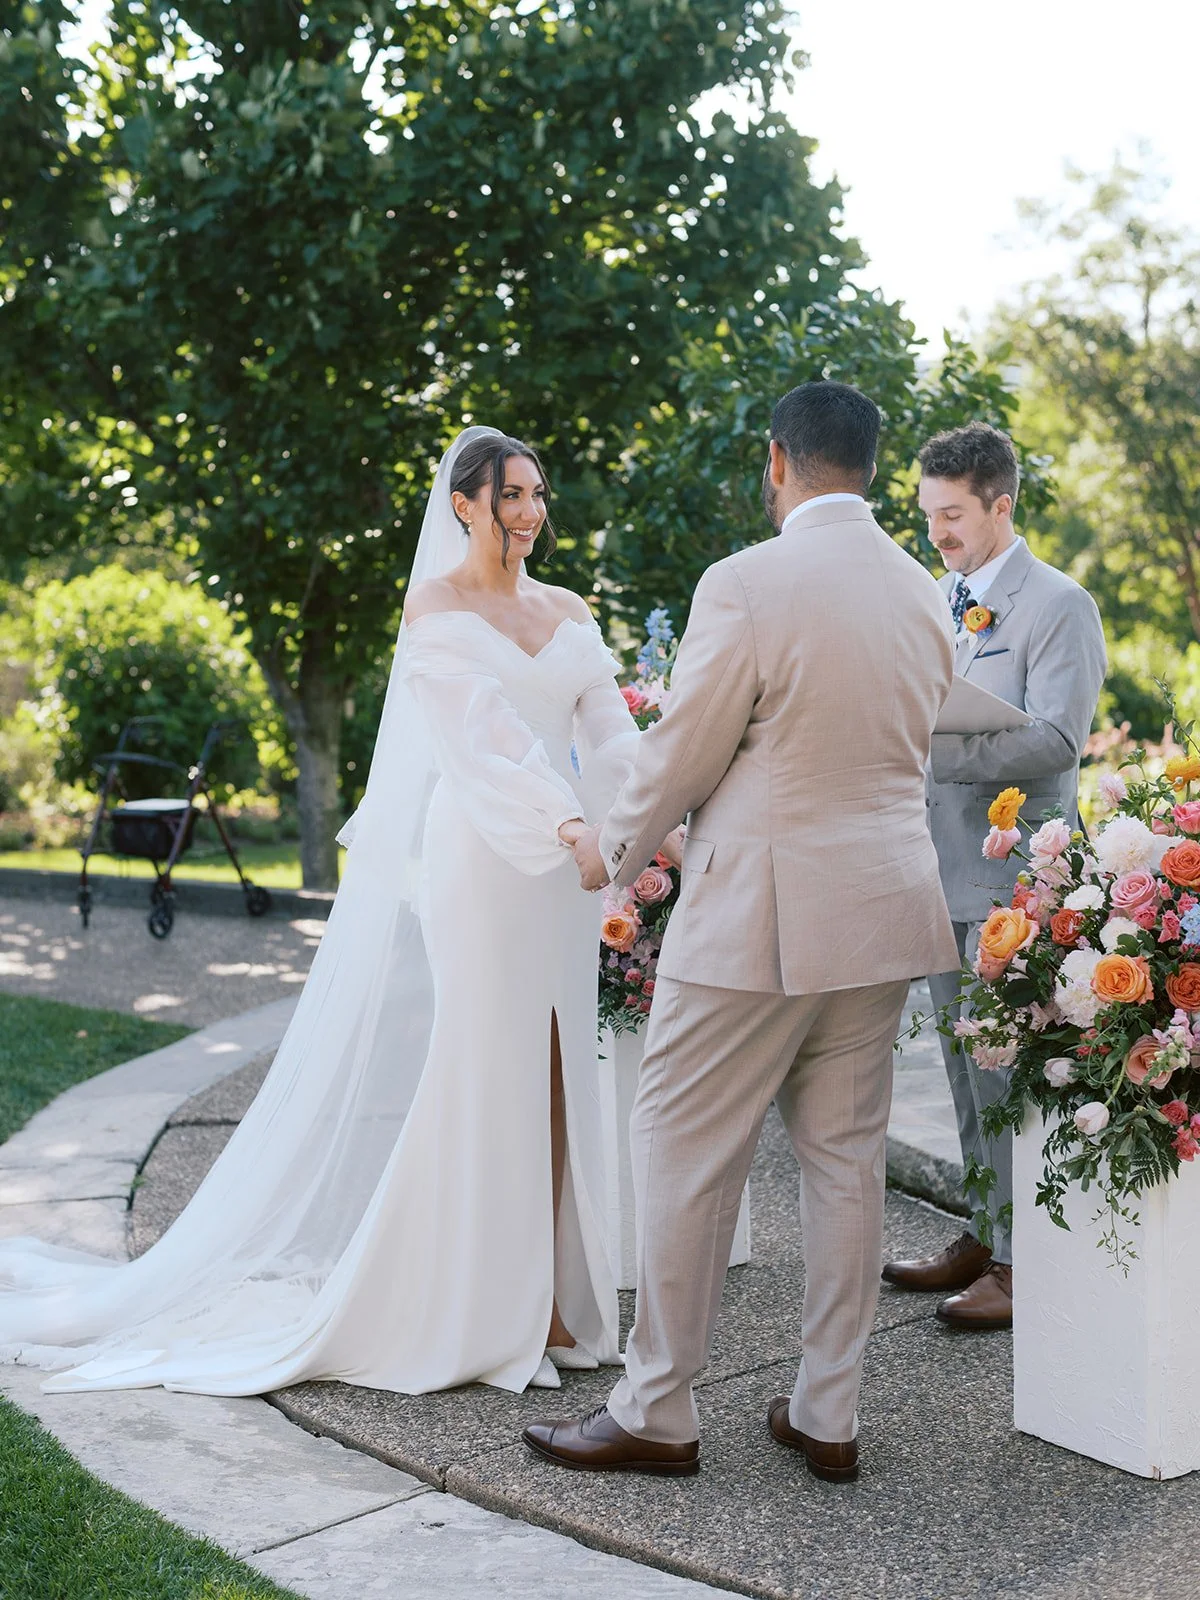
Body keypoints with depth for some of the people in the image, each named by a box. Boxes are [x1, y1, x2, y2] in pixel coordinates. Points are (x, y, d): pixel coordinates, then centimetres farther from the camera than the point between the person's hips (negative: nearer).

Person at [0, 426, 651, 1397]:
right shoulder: (436, 605, -3)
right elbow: (481, 731, -17)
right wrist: (571, 825, -30)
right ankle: (471, 1312, 6)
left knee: (552, 1079, 7)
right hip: (479, 858, -5)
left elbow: (609, 732, 3)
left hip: (560, 876, 5)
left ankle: (543, 1297, 15)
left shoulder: (568, 612, 14)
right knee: (478, 1074, -3)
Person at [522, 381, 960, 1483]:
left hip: (760, 917, -7)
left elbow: (682, 757, -9)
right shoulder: (924, 594, 6)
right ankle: (828, 1415, 20)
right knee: (847, 1158, 12)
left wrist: (615, 851, 9)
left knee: (685, 1152, 5)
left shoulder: (746, 585, -15)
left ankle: (658, 1413, 14)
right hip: (886, 906, 7)